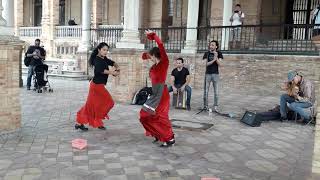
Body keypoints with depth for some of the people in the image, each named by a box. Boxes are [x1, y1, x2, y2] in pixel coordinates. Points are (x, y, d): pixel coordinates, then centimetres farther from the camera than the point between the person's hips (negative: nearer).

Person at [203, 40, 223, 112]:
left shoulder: (219, 53, 2)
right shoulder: (207, 53, 2)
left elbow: (219, 64, -6)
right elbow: (206, 64, -7)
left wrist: (216, 57, -21)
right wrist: (213, 60, -21)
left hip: (215, 74, 0)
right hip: (208, 74, 0)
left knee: (216, 92, 0)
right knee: (206, 91, 3)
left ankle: (215, 106, 9)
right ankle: (205, 106, 12)